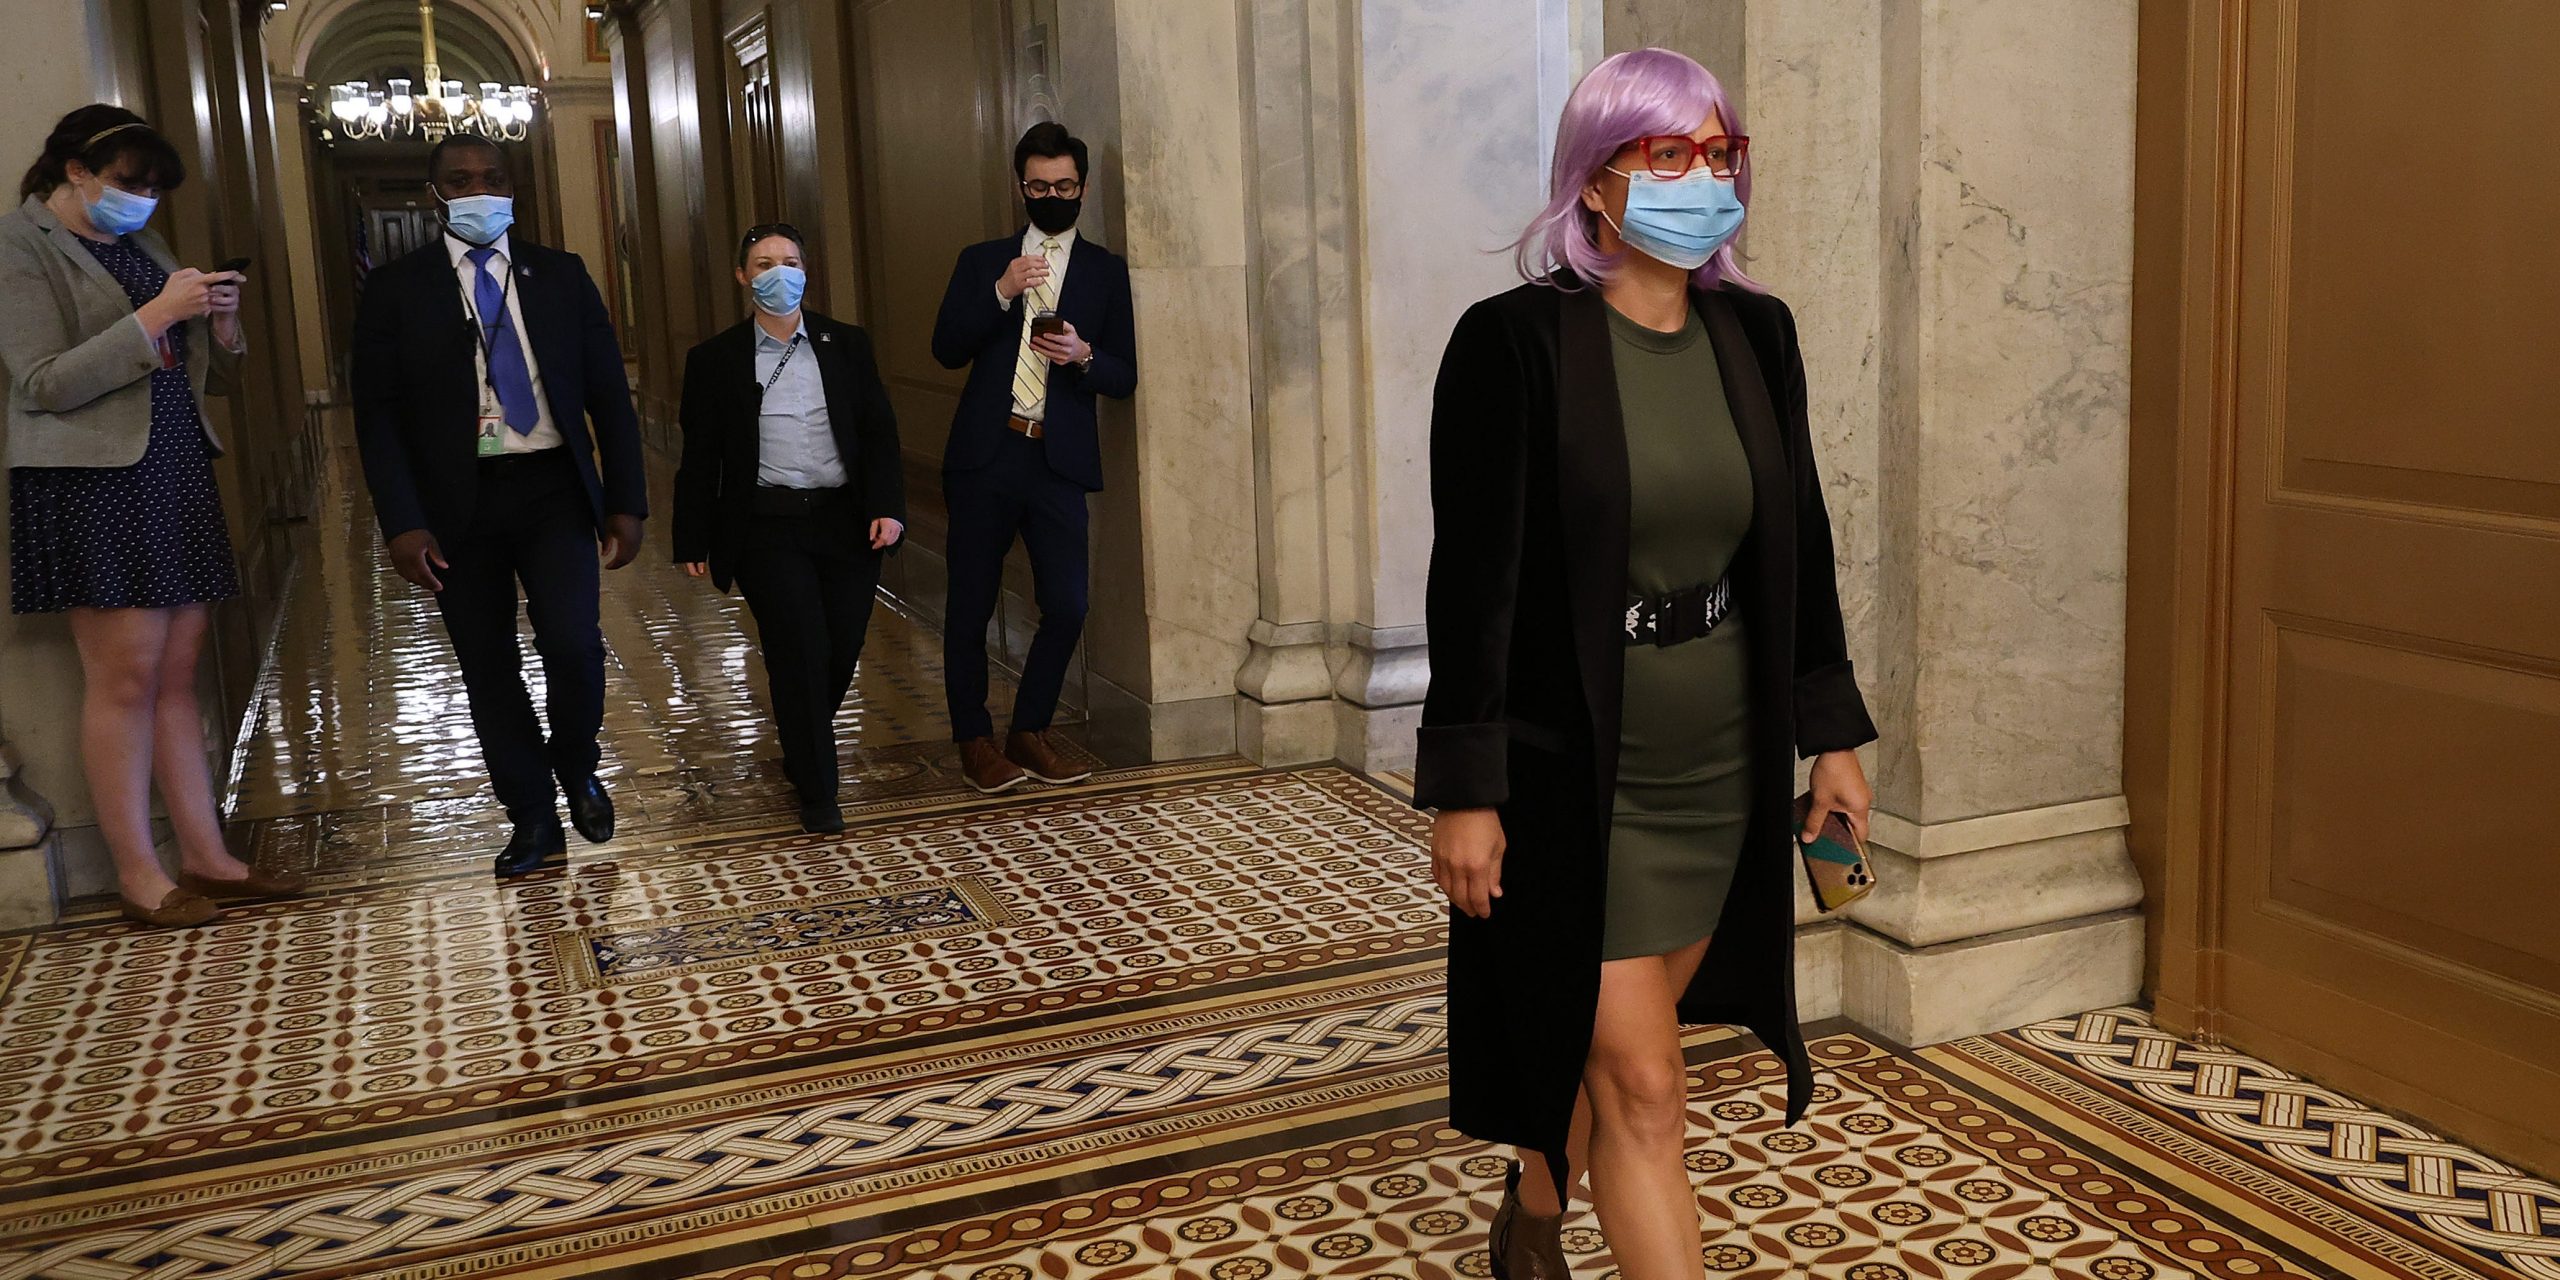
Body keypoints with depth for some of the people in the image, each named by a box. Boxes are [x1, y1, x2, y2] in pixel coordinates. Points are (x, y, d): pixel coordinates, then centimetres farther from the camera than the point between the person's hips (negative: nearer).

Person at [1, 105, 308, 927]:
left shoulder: (142, 248, 17)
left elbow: (214, 379, 21)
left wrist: (222, 327, 0)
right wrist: (155, 316, -18)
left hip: (178, 474, 7)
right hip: (92, 482, -7)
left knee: (178, 675, 7)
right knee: (124, 678, -5)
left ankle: (206, 857, 9)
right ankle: (136, 874, 3)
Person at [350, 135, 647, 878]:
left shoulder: (561, 276, 6)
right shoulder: (396, 289, 2)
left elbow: (608, 393, 6)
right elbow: (377, 415, -1)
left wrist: (626, 501, 0)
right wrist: (402, 523, -11)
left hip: (553, 490, 0)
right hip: (459, 503, 0)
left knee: (574, 648, -14)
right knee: (489, 670, 6)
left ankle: (577, 770, 17)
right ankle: (533, 818, 22)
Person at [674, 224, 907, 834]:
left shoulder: (848, 345, 8)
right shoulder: (715, 360, 4)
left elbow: (879, 432, 5)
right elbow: (699, 458, 5)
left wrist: (888, 507, -6)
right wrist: (693, 542, 3)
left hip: (847, 523, 2)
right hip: (767, 527, -2)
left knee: (843, 649, 5)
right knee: (801, 652, -10)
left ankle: (803, 744, 36)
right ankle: (817, 794, 3)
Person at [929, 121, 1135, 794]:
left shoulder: (1106, 271, 9)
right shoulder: (982, 261, 12)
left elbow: (1125, 377, 5)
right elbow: (947, 350, 1)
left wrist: (1083, 355, -16)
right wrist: (1000, 293, -12)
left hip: (1060, 461, 0)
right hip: (984, 457, 0)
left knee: (1066, 607, -3)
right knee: (970, 605, 4)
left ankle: (1029, 732, 15)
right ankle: (975, 740, 17)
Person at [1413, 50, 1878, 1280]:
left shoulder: (1756, 333, 4)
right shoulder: (1514, 340, -13)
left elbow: (1801, 541, 11)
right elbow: (1472, 577, -13)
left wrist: (1831, 731, 11)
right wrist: (1464, 789, -14)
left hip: (1720, 766, 6)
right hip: (1572, 773, -5)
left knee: (1597, 1044, 19)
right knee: (1641, 1084, -1)